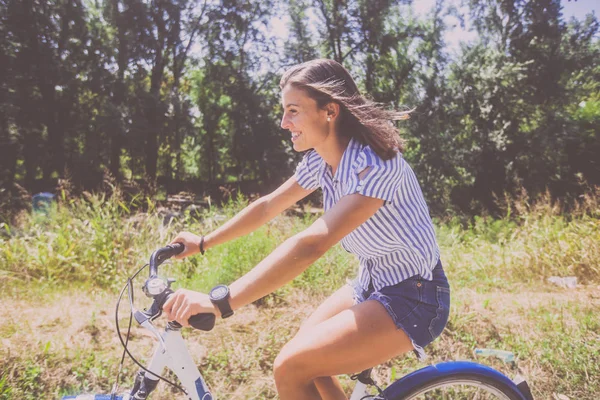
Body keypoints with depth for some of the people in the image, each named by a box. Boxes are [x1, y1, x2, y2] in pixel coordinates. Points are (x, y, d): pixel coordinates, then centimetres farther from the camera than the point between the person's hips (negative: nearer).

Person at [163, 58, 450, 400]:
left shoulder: (374, 164, -29)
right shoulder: (320, 160, -1)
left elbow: (311, 244, -40)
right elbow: (267, 207, 10)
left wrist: (220, 301, -44)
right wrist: (203, 242, 13)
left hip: (414, 297, -8)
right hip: (374, 283, 9)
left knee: (291, 368, -15)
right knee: (303, 355, 13)